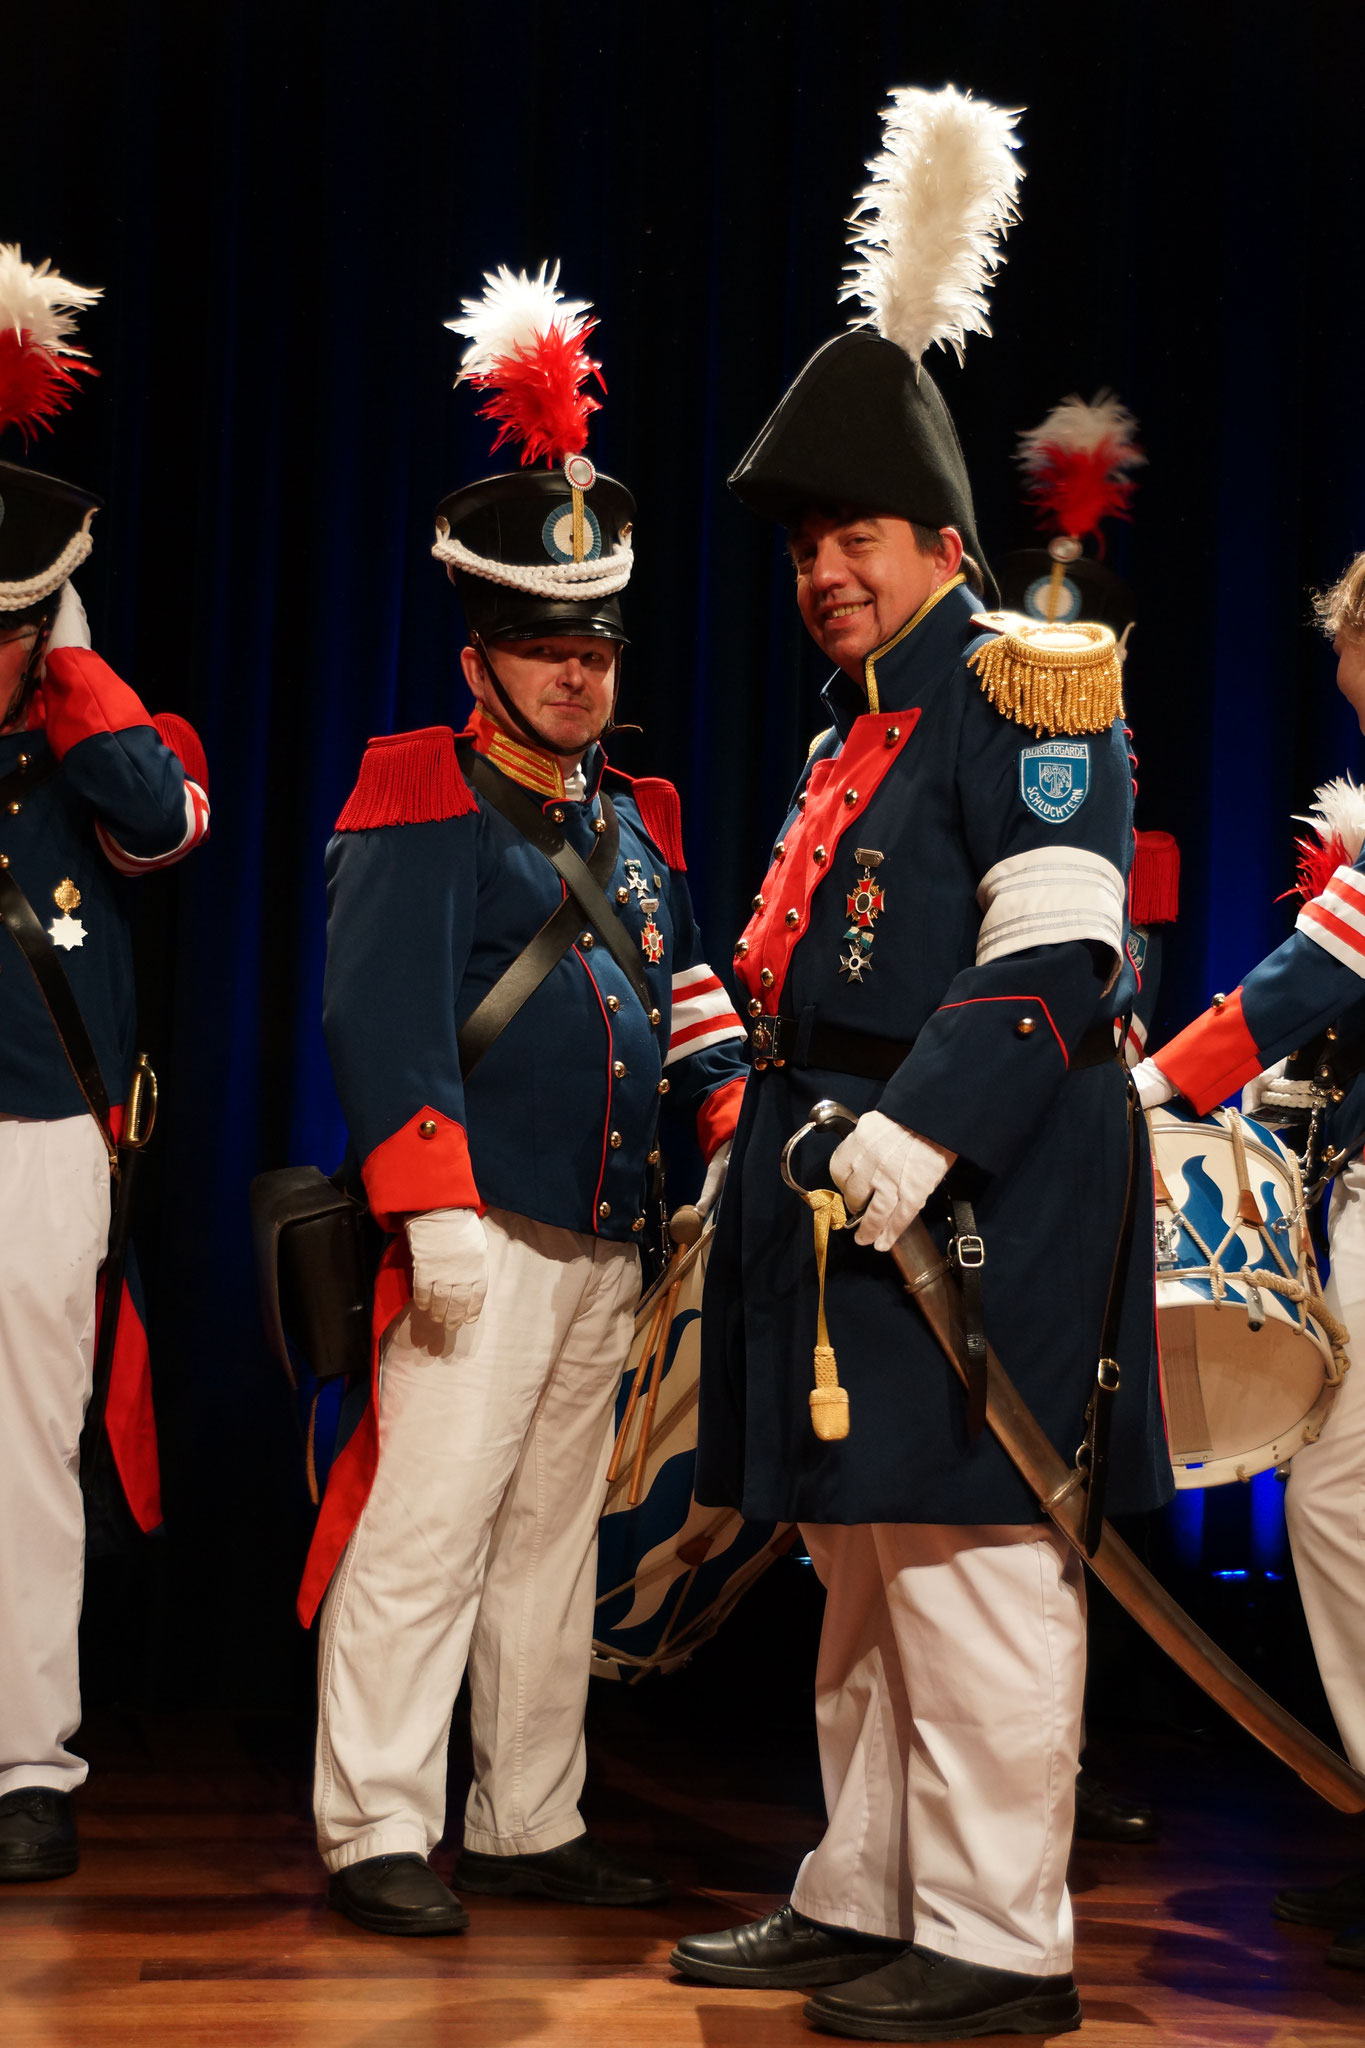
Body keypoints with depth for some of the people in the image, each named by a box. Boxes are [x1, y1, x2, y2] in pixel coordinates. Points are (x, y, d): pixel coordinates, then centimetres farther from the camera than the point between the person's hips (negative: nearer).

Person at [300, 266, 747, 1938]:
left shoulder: (634, 823, 18)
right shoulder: (422, 809, -5)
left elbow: (684, 997, 22)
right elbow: (386, 1023, -14)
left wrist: (737, 1116, 4)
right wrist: (437, 1217, -20)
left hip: (605, 1242, 8)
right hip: (482, 1237, -8)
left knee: (553, 1543, 13)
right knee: (423, 1533, -6)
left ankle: (529, 1823, 21)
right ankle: (376, 1830, 3)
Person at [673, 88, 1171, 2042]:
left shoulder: (1021, 688, -7)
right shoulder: (857, 736, 21)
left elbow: (1053, 959, -17)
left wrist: (914, 1131, -23)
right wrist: (774, 1073, 16)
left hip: (978, 1192, -10)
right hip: (846, 1181, 10)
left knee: (966, 1554, -7)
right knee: (865, 1556, 14)